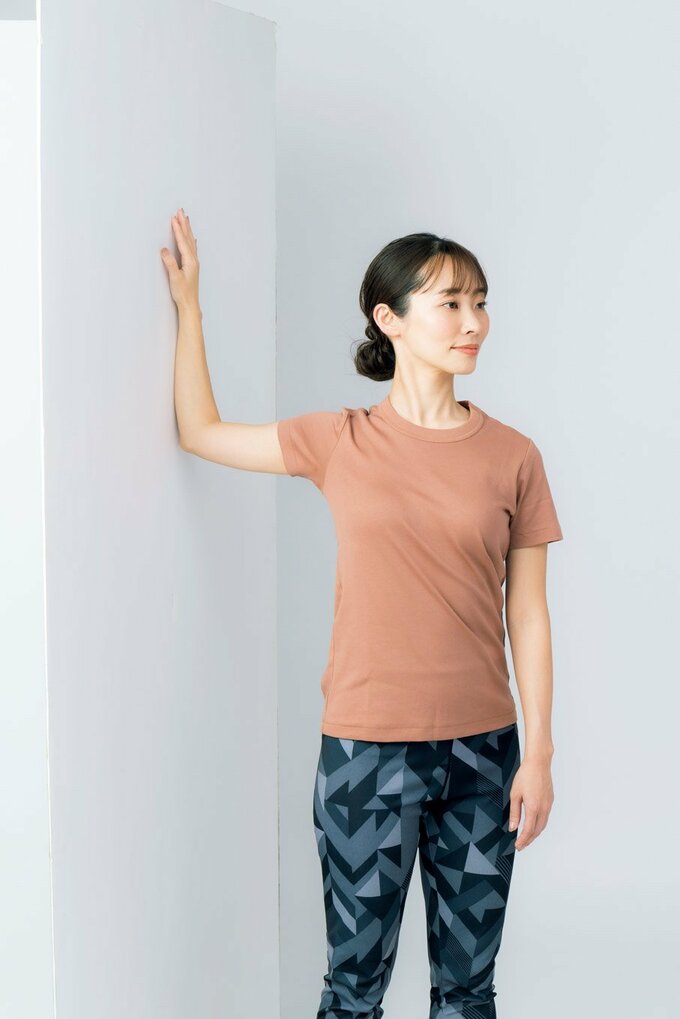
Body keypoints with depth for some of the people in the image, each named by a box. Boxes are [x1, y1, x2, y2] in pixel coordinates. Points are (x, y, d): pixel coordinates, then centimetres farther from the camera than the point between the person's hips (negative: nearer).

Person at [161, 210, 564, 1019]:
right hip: (367, 747, -1)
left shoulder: (513, 457, -1)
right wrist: (188, 304, 6)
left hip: (481, 746, 1)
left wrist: (538, 754, -1)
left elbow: (527, 614, 1)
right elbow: (200, 432, 8)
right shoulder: (340, 443, -2)